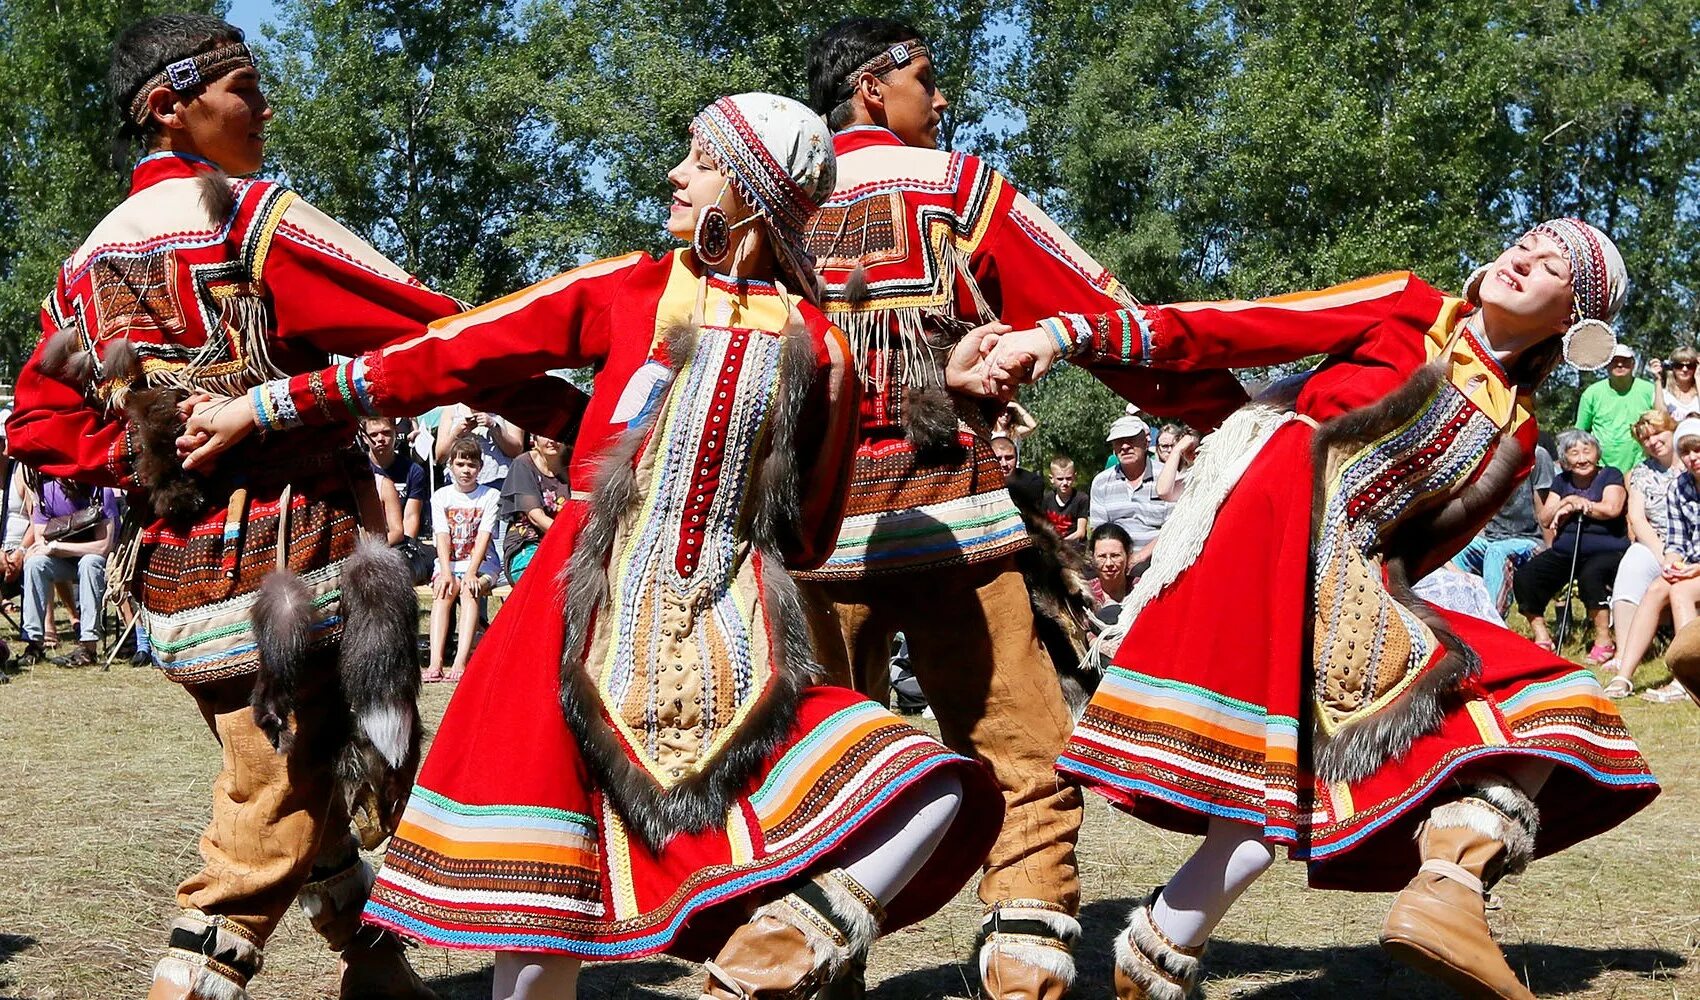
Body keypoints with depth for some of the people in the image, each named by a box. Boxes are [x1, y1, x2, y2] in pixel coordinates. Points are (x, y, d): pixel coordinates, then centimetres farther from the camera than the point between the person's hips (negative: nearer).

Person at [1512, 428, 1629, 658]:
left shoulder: (1610, 476, 3)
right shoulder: (1561, 481, 17)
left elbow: (1612, 509, -16)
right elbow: (1545, 519, 9)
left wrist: (1572, 506, -7)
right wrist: (1567, 501, -9)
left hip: (1607, 551, -5)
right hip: (1564, 552, 5)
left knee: (1590, 575, -39)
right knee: (1523, 576, -17)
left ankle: (1604, 640, -25)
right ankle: (1542, 638, -6)